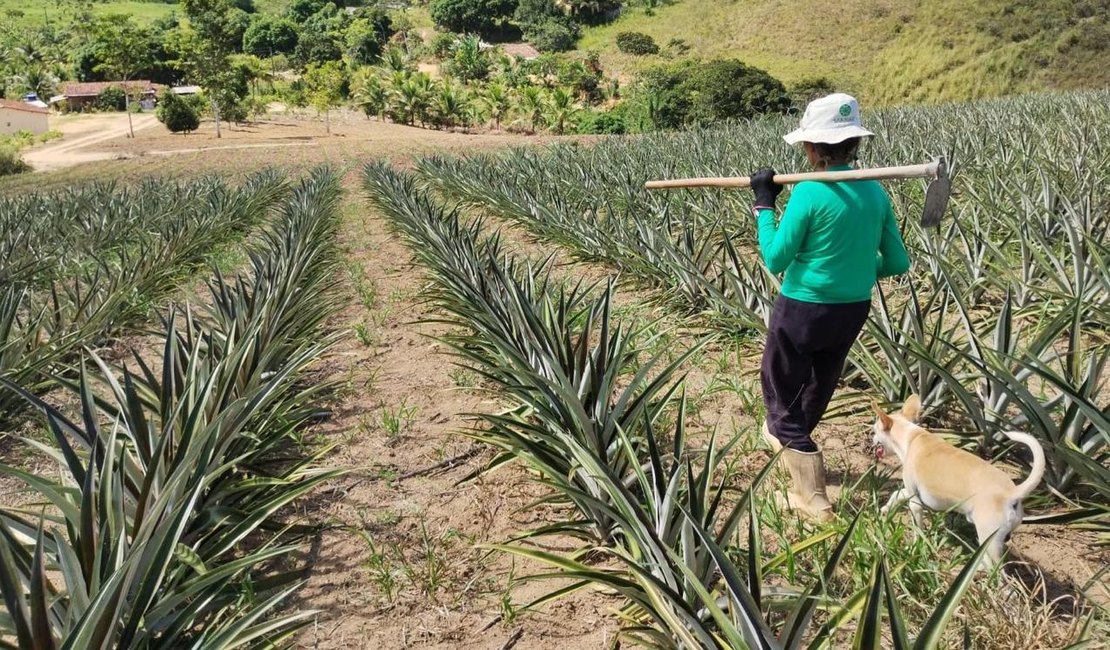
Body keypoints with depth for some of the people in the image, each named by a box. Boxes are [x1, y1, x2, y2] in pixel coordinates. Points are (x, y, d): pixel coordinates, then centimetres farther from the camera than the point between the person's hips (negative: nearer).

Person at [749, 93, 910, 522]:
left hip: (802, 310, -6)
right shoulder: (875, 192, -1)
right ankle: (785, 437, 54)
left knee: (781, 392, 8)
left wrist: (764, 205, -7)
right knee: (819, 385, 26)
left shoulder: (809, 192, -19)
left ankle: (813, 498, 7)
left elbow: (775, 260, -15)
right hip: (852, 311, 7)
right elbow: (898, 263, 3)